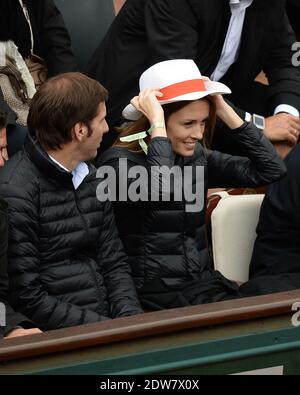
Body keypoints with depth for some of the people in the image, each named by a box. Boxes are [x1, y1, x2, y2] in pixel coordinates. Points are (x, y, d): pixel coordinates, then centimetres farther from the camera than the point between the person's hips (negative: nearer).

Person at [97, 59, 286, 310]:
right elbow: (157, 193, -29)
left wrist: (225, 111, 1)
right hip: (153, 296, -6)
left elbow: (271, 169, 4)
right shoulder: (119, 160, -8)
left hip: (204, 286, 6)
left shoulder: (197, 157, 9)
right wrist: (156, 125, -19)